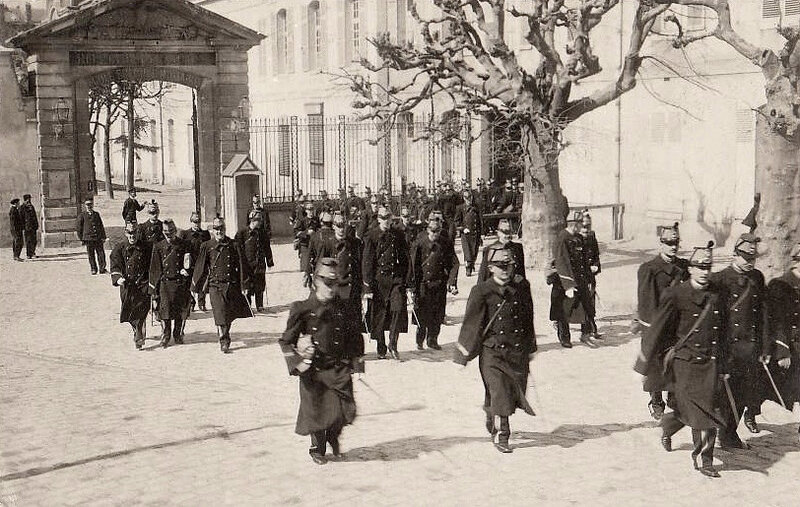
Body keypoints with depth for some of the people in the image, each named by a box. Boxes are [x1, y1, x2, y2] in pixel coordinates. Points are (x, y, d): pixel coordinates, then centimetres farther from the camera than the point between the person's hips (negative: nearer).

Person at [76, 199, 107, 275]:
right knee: (91, 255, 3)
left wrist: (103, 237, 10)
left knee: (101, 253, 0)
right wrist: (81, 239, 2)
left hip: (98, 238, 3)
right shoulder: (82, 215, 2)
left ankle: (102, 269, 6)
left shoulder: (96, 214, 12)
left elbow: (101, 226, 15)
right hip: (88, 238, -3)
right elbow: (79, 227, 4)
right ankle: (93, 269, 12)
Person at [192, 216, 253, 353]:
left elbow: (241, 266, 6)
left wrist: (244, 284, 4)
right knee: (220, 313, -11)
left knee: (229, 314, 9)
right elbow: (200, 268, 7)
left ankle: (225, 334, 32)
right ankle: (224, 342, -8)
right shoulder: (206, 247, 3)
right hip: (214, 285, -2)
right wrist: (196, 286, 7)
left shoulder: (233, 245, 4)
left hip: (231, 284, 2)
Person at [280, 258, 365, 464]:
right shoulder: (302, 309, -2)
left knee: (346, 409, -6)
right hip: (312, 370, -1)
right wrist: (297, 362, -8)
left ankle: (333, 436, 27)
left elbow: (355, 340, 14)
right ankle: (317, 449, 28)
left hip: (339, 369, 2)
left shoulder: (346, 310, 4)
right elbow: (286, 340, 2)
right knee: (316, 409, 3)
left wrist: (356, 365, 8)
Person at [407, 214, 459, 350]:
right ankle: (420, 340, 19)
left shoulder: (447, 244, 1)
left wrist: (452, 283, -8)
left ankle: (432, 339, 24)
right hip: (422, 283, -3)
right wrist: (410, 287, -11)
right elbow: (411, 266, -7)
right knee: (422, 314, -1)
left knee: (438, 315, 6)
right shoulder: (419, 243, -8)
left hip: (440, 284, 3)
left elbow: (454, 264, 3)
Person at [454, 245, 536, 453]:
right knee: (499, 392, -10)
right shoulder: (482, 291, -7)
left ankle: (493, 418, 37)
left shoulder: (522, 287, 4)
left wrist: (530, 348, 18)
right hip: (492, 351, -4)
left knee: (516, 392, 9)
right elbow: (471, 322, -4)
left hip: (518, 350, 4)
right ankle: (500, 435, 2)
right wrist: (464, 352, -5)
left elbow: (528, 319, 14)